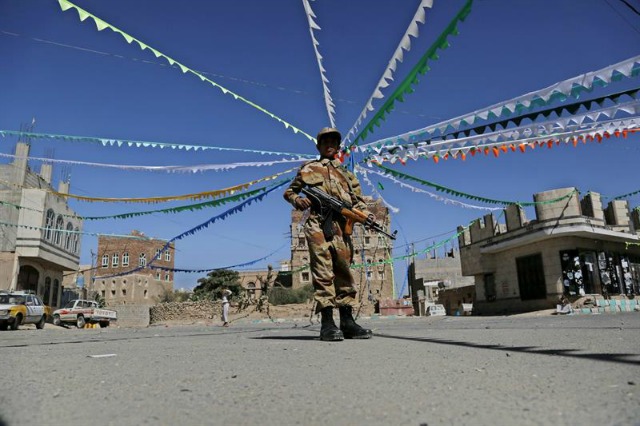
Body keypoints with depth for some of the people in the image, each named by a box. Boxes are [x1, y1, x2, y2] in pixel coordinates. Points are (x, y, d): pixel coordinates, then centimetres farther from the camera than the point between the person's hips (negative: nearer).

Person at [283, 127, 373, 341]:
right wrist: (297, 200, -3)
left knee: (344, 271, 2)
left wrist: (365, 215, -1)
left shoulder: (347, 174, 27)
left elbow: (357, 199, 20)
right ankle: (327, 323, -12)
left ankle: (347, 321, 7)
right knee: (323, 271, -11)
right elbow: (289, 191, 20)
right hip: (318, 223, -3)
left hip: (341, 225, 4)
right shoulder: (309, 168, 19)